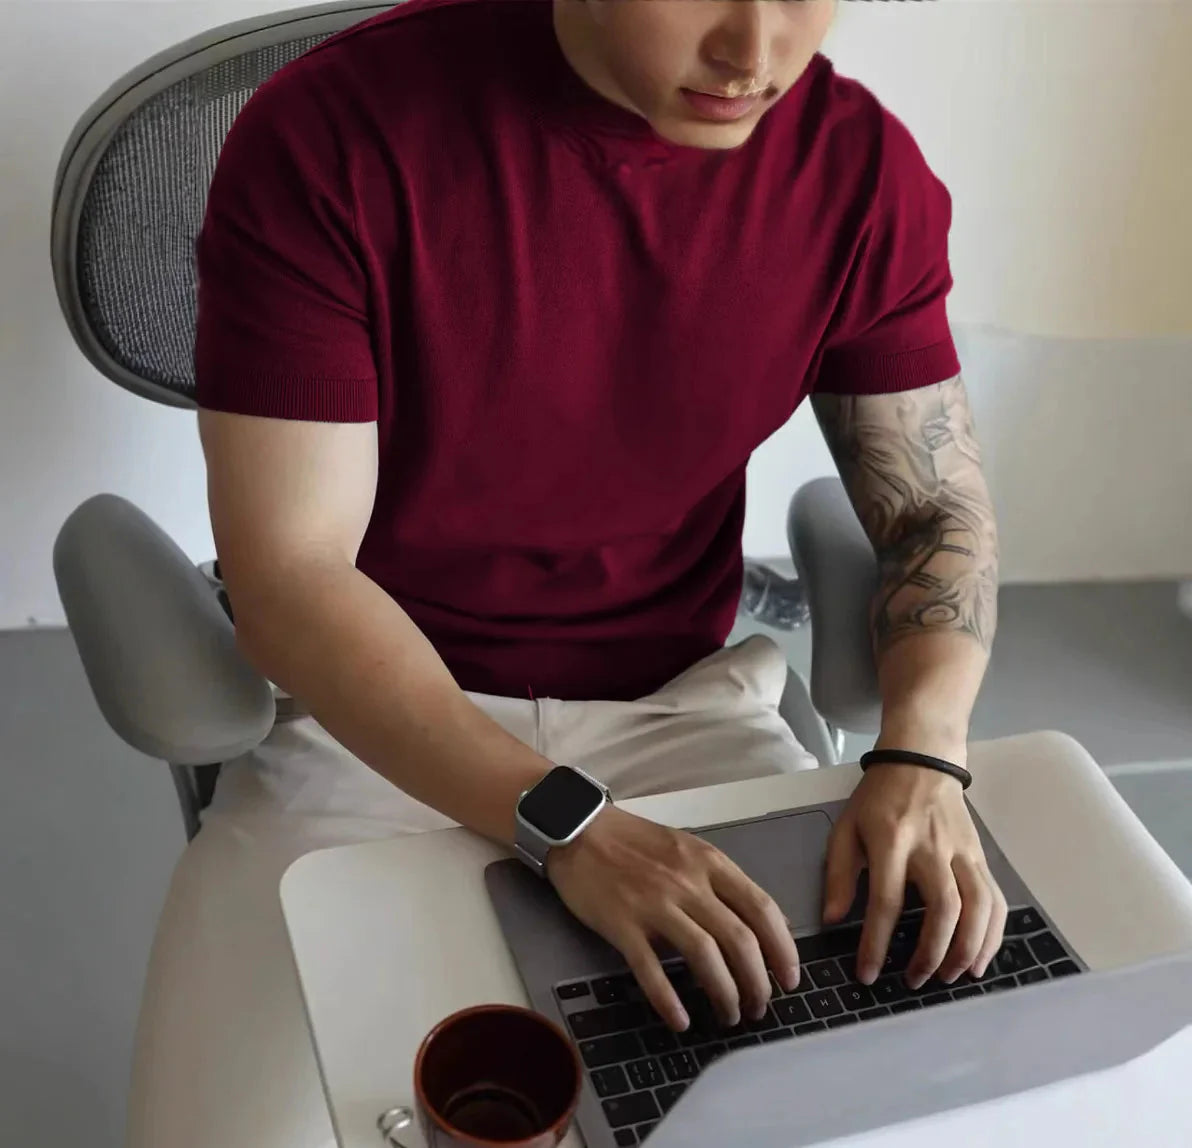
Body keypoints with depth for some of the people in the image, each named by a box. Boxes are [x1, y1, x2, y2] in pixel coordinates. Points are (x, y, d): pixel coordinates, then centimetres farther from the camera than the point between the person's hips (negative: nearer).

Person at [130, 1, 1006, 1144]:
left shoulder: (863, 169, -8)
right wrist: (568, 827, -31)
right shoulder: (329, 136, -18)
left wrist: (920, 756, -19)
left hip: (680, 707, 3)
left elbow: (939, 507, 2)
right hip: (376, 716, -2)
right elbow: (287, 574, -19)